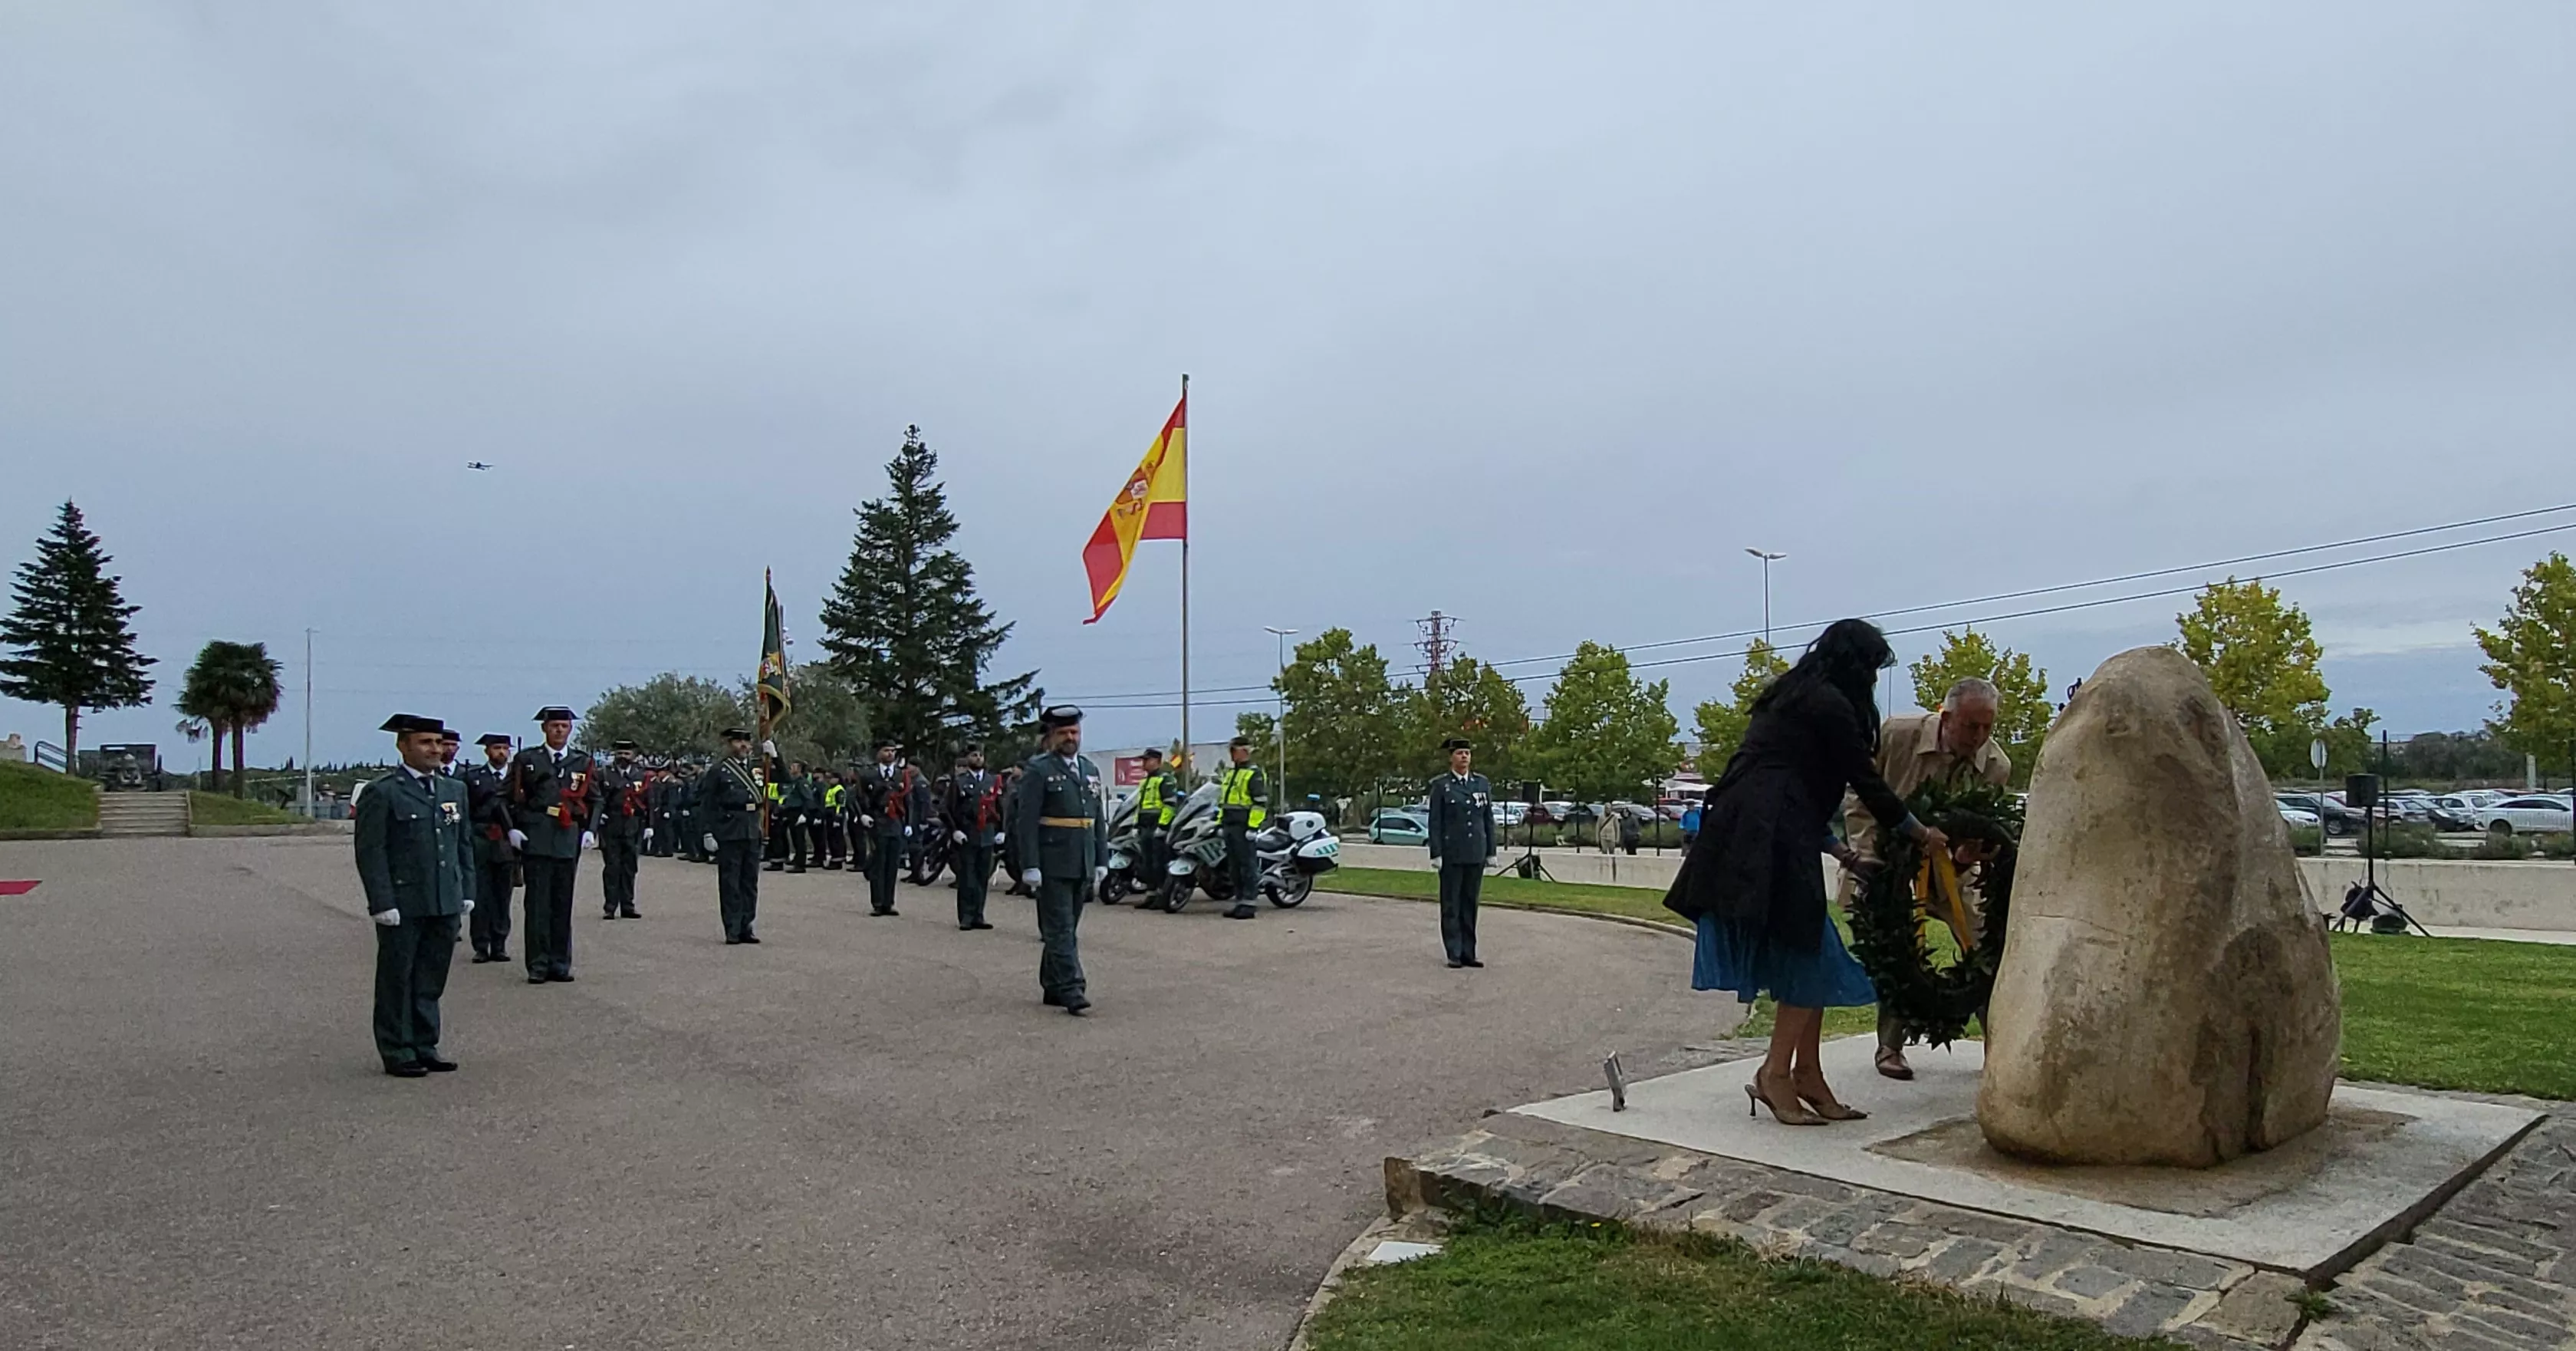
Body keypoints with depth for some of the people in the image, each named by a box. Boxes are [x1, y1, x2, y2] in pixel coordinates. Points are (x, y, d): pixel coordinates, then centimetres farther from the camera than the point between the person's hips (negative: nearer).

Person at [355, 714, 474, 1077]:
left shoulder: (455, 789, 13)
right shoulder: (381, 793, -5)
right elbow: (371, 852, -9)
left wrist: (467, 891, 12)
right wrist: (383, 903, -14)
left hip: (446, 904, 5)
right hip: (403, 906, -5)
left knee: (432, 980, 12)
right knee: (397, 979, 5)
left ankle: (425, 1047, 22)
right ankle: (398, 1053, 14)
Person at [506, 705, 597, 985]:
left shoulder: (583, 762, 12)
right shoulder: (526, 760, 7)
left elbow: (595, 800, 14)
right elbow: (509, 797, 7)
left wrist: (589, 830, 2)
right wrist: (512, 828, -5)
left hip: (569, 840, 2)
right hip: (535, 839, -2)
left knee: (563, 904, 6)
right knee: (538, 903, -2)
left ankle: (560, 964, 12)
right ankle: (538, 965, 4)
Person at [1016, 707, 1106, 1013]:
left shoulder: (1091, 771, 15)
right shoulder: (1037, 770, -5)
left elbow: (1099, 821, 17)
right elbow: (1027, 821, -10)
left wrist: (1102, 860, 11)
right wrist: (1030, 866, -16)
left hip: (1082, 865, 7)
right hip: (1052, 864, -6)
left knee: (1066, 928, 13)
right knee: (1060, 929, -7)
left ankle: (1053, 987, 22)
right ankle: (1072, 991, -10)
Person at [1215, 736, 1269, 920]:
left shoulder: (1254, 774, -9)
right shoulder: (1230, 772, 20)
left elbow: (1261, 803, -15)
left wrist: (1253, 826, -20)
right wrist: (1220, 823, 20)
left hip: (1243, 827, -9)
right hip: (1230, 826, 9)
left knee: (1248, 865, -7)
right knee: (1234, 867, 11)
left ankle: (1248, 904, -6)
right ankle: (1239, 902, 17)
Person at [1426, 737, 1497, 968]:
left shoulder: (1483, 783, 9)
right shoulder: (1440, 785, -1)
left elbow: (1489, 819, 11)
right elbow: (1435, 822, -3)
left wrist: (1491, 851, 7)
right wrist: (1436, 854, -9)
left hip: (1476, 853, 3)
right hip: (1451, 854, -3)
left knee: (1470, 904, 8)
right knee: (1451, 905, 2)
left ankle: (1468, 953, 14)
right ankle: (1454, 955, 7)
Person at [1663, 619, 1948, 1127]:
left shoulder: (1790, 697, 25)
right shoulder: (1830, 704, -3)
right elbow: (1865, 780, 1)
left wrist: (1840, 850, 32)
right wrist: (1921, 833, 16)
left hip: (1749, 837, 9)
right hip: (1771, 841, -9)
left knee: (1808, 958, 12)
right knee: (1809, 956, -3)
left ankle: (1807, 1077, 14)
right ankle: (1776, 1075, -1)